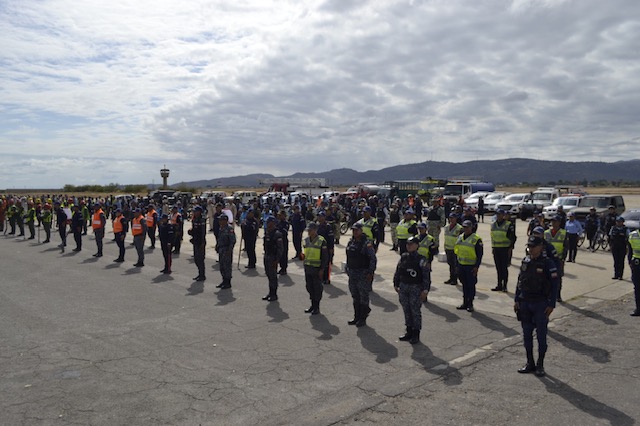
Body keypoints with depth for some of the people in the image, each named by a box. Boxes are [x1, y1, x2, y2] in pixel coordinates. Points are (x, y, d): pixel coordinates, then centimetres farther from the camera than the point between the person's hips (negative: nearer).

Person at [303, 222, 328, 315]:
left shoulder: (321, 241, -11)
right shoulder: (306, 240, 8)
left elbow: (325, 256, -10)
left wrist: (322, 269, -13)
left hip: (317, 269, -6)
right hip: (307, 268, 6)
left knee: (317, 288, 2)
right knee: (309, 287, 12)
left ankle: (317, 307, 12)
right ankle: (313, 305, 24)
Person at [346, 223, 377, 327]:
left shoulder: (367, 243, -13)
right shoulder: (350, 242, 9)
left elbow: (373, 259, -13)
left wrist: (371, 272, -17)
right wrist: (347, 270, 17)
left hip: (363, 274, -7)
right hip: (352, 274, 7)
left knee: (363, 297, 1)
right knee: (355, 297, 14)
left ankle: (363, 319, 11)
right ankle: (356, 317, 24)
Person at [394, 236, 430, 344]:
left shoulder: (421, 259, -10)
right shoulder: (403, 257, 5)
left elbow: (426, 275, -11)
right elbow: (398, 271, 14)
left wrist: (425, 290, -14)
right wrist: (396, 284, 13)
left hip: (416, 288, -5)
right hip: (403, 287, 5)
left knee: (415, 311, 2)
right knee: (406, 310, 13)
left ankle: (416, 335, 14)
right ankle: (409, 332, 26)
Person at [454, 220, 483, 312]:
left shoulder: (476, 239, -9)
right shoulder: (460, 237, 10)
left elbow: (480, 254, -9)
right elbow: (456, 251, 18)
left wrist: (476, 267, -14)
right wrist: (457, 263, 14)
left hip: (471, 266, -6)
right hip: (461, 265, 6)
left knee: (471, 285, 1)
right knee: (464, 285, 13)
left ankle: (470, 304, 9)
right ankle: (465, 303, 22)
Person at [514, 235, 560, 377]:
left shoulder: (547, 263, -10)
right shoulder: (525, 262, 6)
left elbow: (554, 284, -10)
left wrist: (551, 305, -13)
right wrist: (516, 300, 10)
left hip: (541, 304, -5)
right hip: (525, 303, 5)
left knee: (541, 336, 4)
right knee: (526, 334, 11)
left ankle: (540, 365, 17)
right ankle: (530, 363, 23)